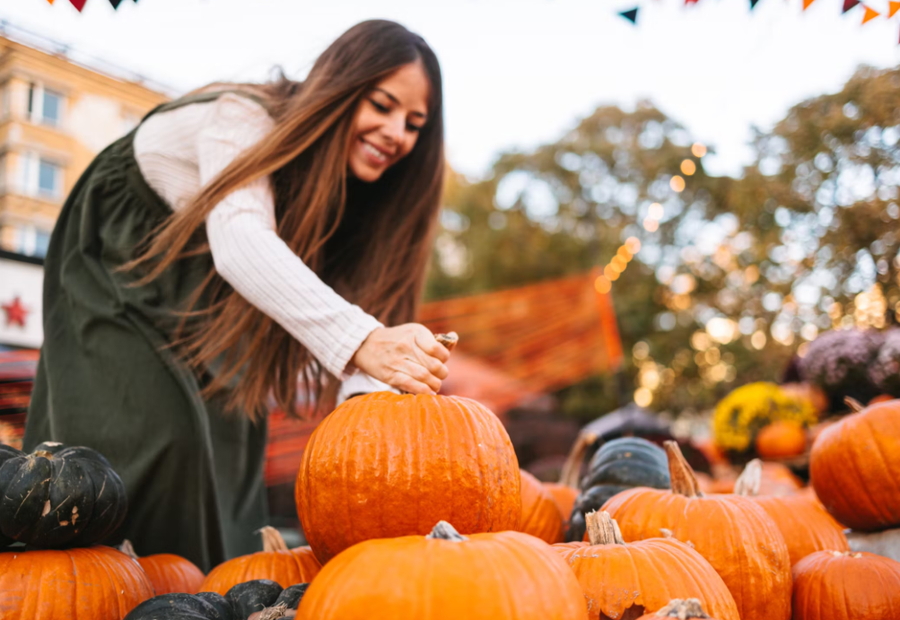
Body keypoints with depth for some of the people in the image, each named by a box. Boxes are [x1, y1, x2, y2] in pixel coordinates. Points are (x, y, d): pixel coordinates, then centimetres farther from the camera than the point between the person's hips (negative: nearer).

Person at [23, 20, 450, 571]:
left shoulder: (342, 189, -14)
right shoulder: (243, 119, -33)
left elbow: (351, 296, -19)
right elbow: (239, 241, -51)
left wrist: (376, 394, -38)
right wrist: (358, 340, -65)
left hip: (200, 294, 6)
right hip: (116, 263, -6)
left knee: (230, 432, 4)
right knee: (155, 433, -19)